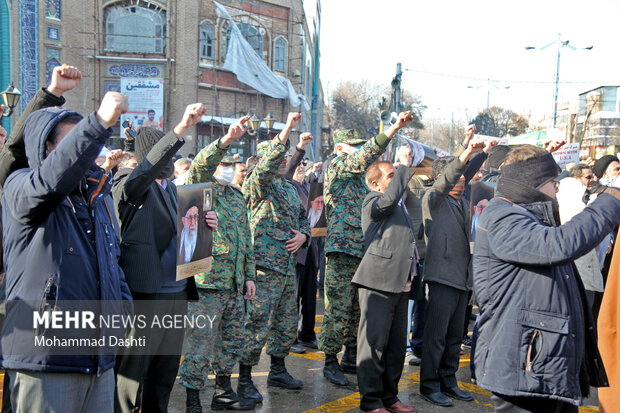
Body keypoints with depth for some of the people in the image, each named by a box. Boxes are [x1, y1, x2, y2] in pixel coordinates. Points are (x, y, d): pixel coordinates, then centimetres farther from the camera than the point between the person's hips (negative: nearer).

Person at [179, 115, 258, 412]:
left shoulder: (237, 196, 18)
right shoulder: (200, 188, -2)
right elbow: (200, 165, -26)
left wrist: (249, 274, 16)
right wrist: (226, 140, -41)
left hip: (235, 285, 8)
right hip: (206, 281, -7)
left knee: (232, 340, 16)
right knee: (201, 344, -3)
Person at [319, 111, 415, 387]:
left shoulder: (360, 175, 22)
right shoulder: (337, 166, -4)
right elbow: (365, 156, -23)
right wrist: (394, 129, -29)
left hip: (362, 250, 9)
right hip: (342, 248, -9)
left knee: (359, 308, 12)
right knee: (339, 308, -6)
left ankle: (351, 358, 23)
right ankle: (330, 362, 5)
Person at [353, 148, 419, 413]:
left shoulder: (401, 208, 24)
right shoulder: (373, 201, -2)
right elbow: (390, 198, -26)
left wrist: (410, 276, 18)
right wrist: (405, 166, -15)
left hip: (400, 284, 9)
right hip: (378, 282, -9)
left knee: (397, 343, 13)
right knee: (374, 341, -5)